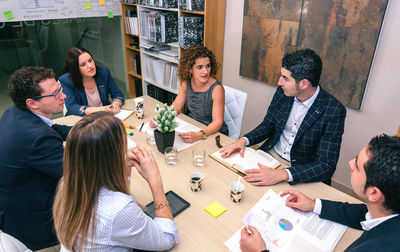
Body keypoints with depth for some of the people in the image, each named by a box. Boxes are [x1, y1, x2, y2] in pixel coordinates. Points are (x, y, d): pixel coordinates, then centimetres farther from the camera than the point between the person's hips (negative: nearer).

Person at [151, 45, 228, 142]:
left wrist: (199, 135, -38)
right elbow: (176, 106, 5)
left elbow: (218, 122, -22)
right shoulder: (186, 83, -3)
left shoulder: (216, 88, -20)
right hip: (191, 127, 6)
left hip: (213, 133, -5)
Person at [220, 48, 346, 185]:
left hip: (302, 171, -5)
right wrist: (244, 140, -11)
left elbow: (327, 166, -22)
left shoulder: (334, 111, -21)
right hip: (271, 154, 5)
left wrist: (281, 175, -34)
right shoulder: (283, 92, -6)